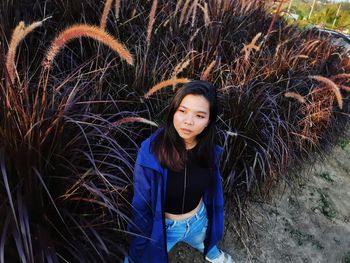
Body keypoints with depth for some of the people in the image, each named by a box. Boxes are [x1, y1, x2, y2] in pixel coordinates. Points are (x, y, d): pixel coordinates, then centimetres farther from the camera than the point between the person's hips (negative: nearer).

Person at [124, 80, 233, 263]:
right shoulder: (150, 151, -32)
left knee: (206, 244, 35)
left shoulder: (209, 150, -20)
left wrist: (214, 218, 11)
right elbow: (141, 204, -20)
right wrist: (138, 247, -11)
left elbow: (212, 186, -1)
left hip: (199, 220, 4)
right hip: (161, 226, -3)